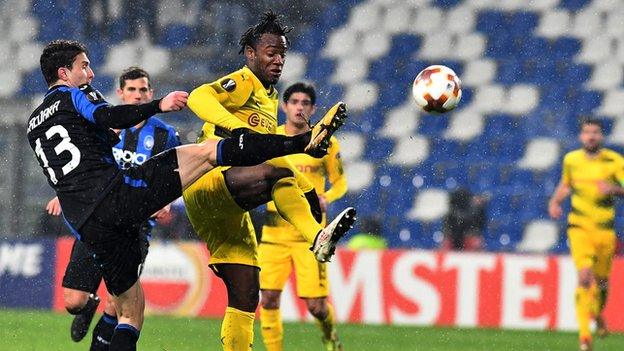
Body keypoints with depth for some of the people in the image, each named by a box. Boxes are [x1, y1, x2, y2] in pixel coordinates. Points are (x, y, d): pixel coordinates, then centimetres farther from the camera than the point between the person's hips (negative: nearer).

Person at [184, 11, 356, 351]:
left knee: (245, 295, 3)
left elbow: (277, 150, 34)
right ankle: (318, 237, -52)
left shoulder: (270, 99, 25)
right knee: (279, 171, -35)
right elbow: (199, 97, -25)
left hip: (229, 211, 10)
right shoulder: (242, 82, -4)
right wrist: (238, 127, -36)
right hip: (207, 182, -10)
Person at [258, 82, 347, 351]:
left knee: (316, 304, -6)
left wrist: (326, 198, -11)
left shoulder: (325, 142, 1)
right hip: (274, 231, 2)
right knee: (268, 298, -7)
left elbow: (340, 182, 9)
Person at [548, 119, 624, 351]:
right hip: (579, 227, 0)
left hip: (605, 229, 0)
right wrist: (555, 201, 6)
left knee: (601, 281, 10)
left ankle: (598, 315, 44)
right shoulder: (571, 160, 5)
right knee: (585, 276, -19)